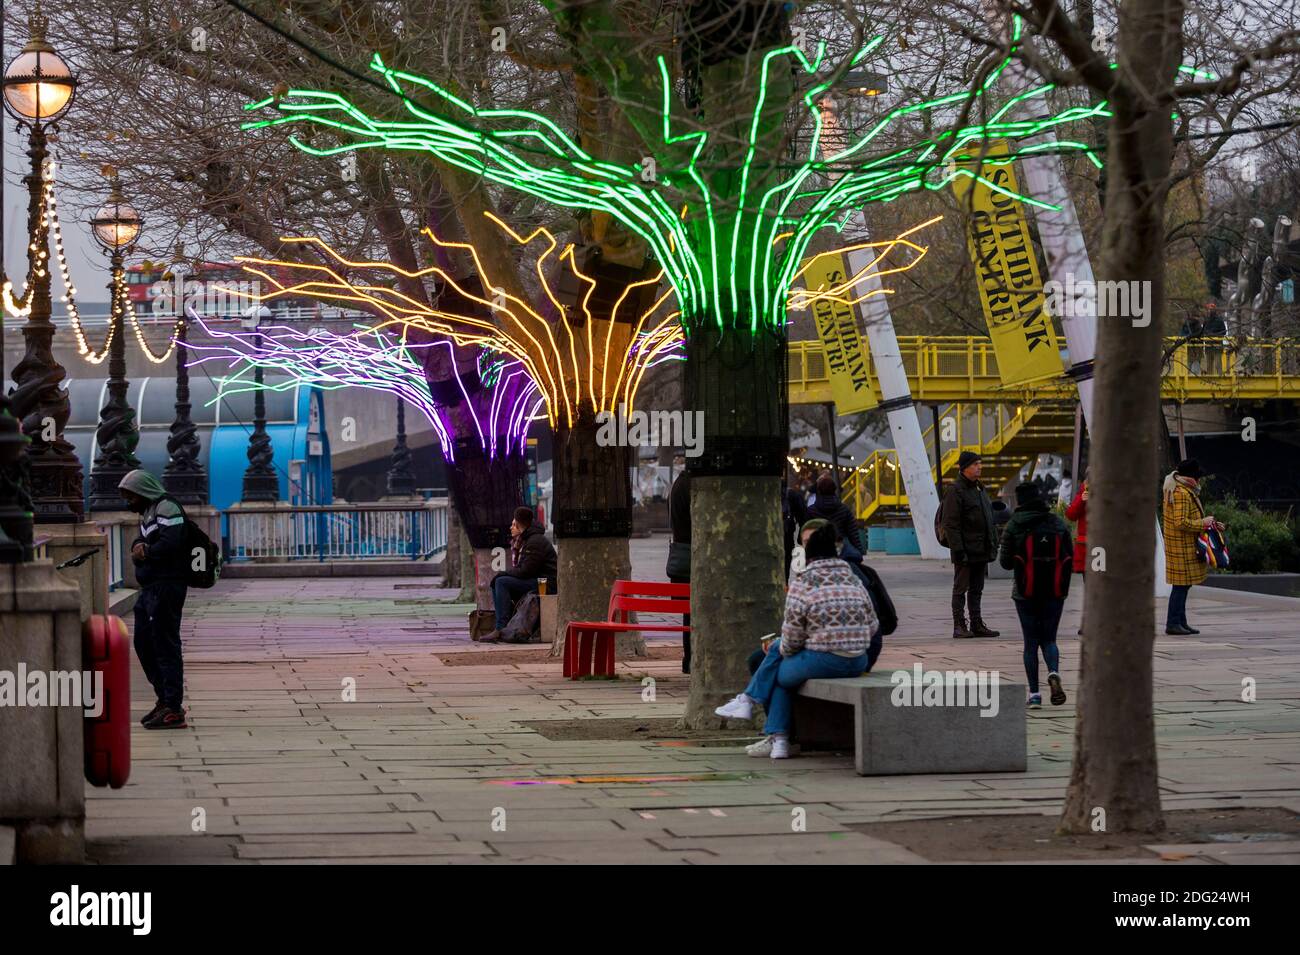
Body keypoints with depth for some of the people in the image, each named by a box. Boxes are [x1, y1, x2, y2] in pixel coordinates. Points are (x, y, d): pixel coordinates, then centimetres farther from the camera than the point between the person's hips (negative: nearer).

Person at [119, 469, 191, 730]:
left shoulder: (167, 509, -12)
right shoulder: (148, 512, 20)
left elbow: (169, 544, -24)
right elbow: (141, 540, 19)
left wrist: (145, 553, -11)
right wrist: (138, 547, -3)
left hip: (165, 588, -11)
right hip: (149, 589, 11)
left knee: (165, 646, -9)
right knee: (144, 645, 15)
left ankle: (173, 709, -8)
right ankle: (164, 700, 24)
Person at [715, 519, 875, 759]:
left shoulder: (802, 583, -7)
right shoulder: (853, 580, 11)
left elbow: (792, 638, -6)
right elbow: (872, 624, 12)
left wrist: (783, 649, 15)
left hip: (822, 663, -6)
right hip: (858, 663, 6)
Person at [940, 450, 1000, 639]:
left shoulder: (980, 489, 16)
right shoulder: (955, 491, -11)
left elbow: (989, 519, 22)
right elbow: (950, 524, -16)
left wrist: (994, 544, 16)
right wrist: (958, 550, -20)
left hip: (981, 551, 8)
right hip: (965, 551, -8)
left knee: (977, 589, 13)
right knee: (961, 588, -1)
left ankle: (977, 625, 18)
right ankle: (959, 626, 2)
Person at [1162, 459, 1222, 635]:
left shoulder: (1186, 491, 16)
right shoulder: (1181, 494, -18)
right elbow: (1181, 522, -25)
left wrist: (1211, 523, 17)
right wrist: (1203, 523, -15)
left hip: (1186, 546, 11)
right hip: (1182, 546, -11)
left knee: (1183, 585, 13)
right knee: (1181, 585, -8)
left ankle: (1181, 622, 18)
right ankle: (1173, 623, -5)